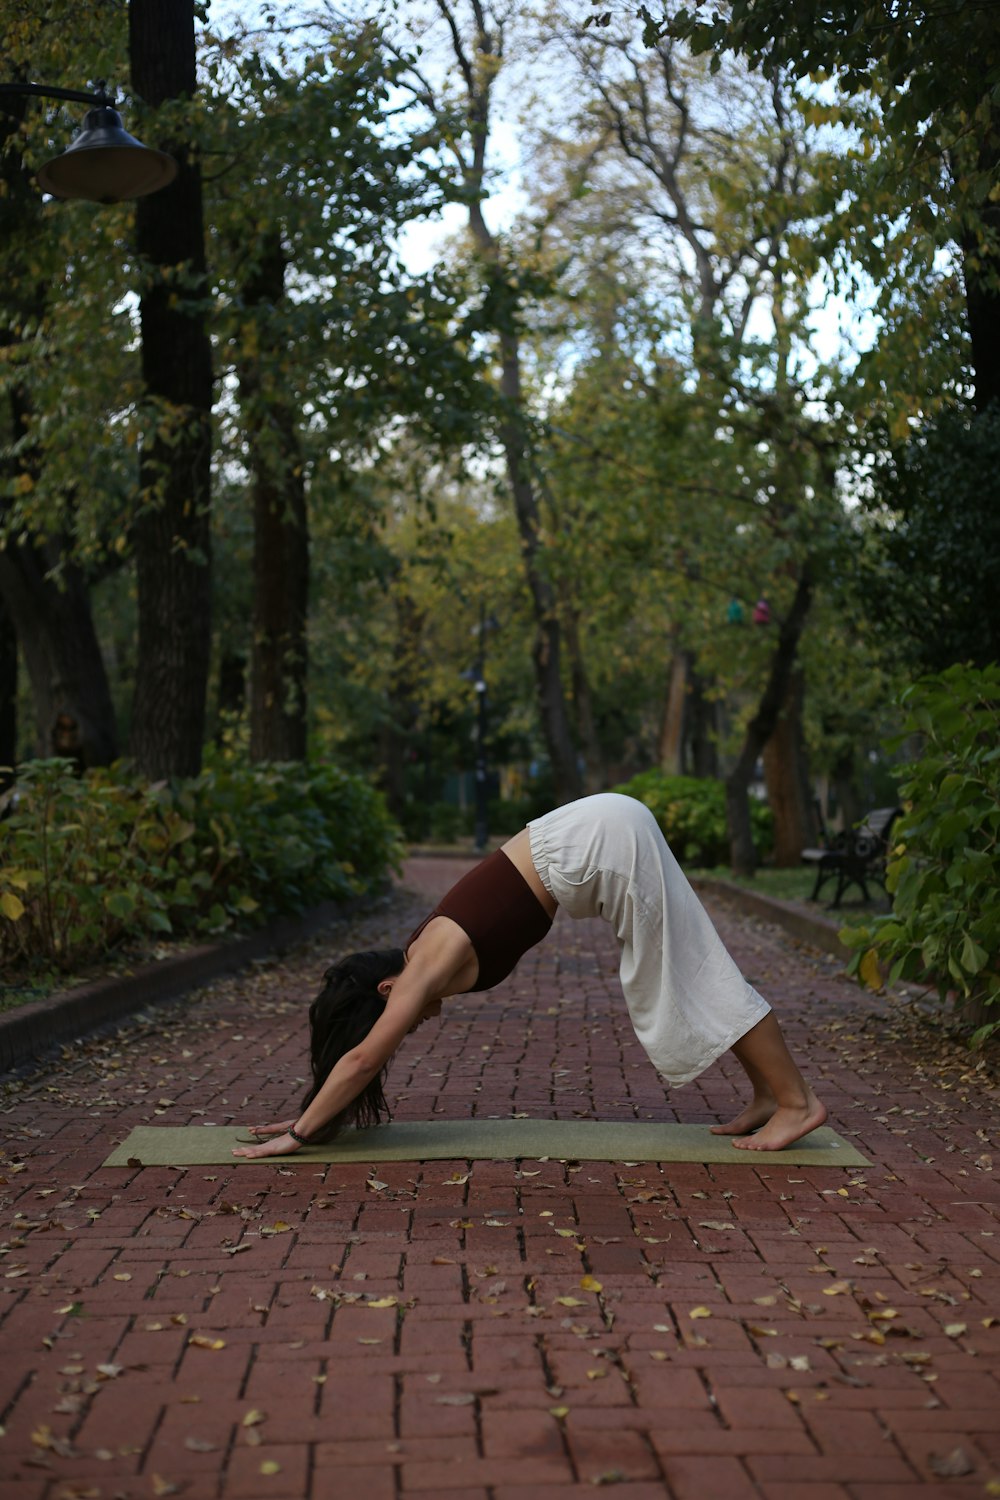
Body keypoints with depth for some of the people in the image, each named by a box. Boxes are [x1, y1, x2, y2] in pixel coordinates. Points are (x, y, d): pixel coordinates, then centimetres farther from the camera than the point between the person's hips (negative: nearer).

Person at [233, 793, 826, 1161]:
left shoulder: (426, 971, -11)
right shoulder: (422, 961, 11)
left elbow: (362, 1058, -11)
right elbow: (362, 1059, 20)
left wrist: (299, 1134, -5)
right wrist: (313, 1116, 22)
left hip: (607, 843, -8)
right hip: (604, 833, 8)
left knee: (689, 981, -3)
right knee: (684, 979, 13)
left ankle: (797, 1101, 4)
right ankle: (769, 1094, 20)